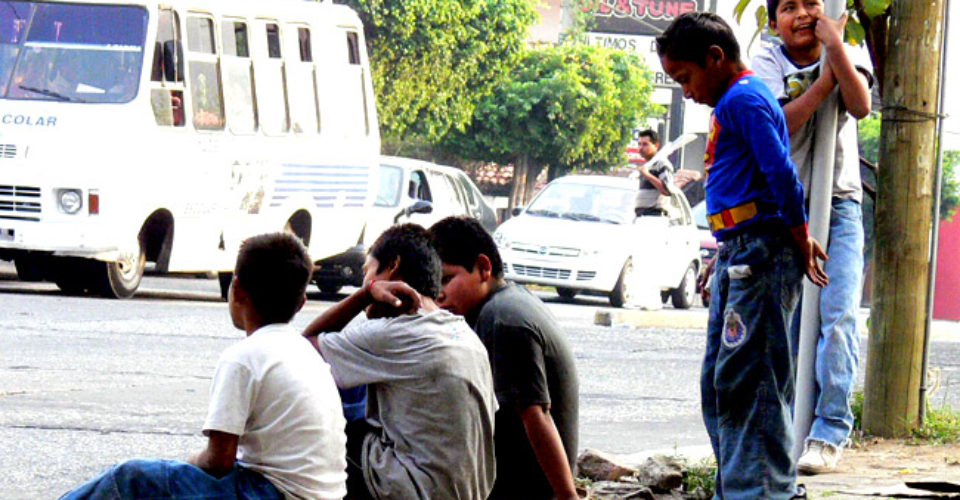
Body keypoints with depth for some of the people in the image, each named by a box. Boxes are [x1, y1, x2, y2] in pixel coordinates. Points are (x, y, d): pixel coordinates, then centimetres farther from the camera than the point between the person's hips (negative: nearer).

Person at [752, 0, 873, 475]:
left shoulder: (843, 59, 5)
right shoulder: (766, 66, 0)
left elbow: (860, 106, -16)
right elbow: (778, 126, -17)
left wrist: (834, 46, -20)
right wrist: (824, 79, -18)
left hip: (840, 207, 0)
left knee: (839, 316, -14)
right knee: (790, 324, 0)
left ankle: (828, 434, -16)